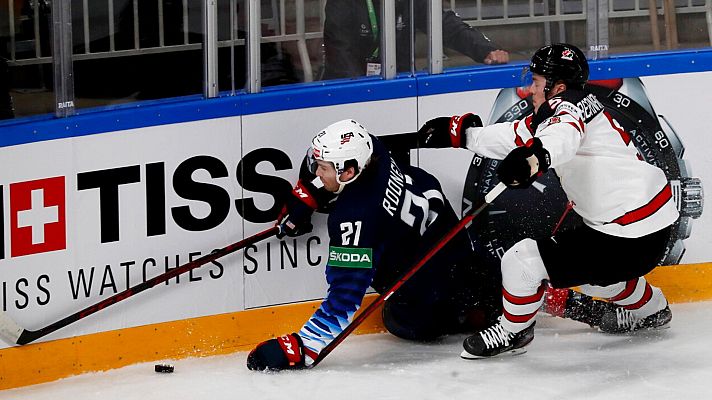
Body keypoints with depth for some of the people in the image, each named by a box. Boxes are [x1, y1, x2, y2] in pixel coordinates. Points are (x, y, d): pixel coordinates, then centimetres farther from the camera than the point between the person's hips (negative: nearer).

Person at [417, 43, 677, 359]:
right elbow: (517, 137, 19)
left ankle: (512, 332, 14)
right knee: (583, 266, 37)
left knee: (523, 259, -9)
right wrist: (457, 132, 18)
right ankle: (649, 308, 51)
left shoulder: (567, 105, -16)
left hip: (631, 237, -11)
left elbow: (564, 135, -40)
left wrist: (534, 157, -59)